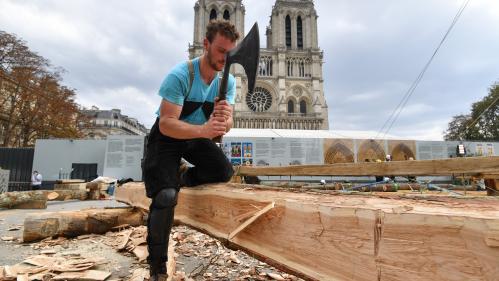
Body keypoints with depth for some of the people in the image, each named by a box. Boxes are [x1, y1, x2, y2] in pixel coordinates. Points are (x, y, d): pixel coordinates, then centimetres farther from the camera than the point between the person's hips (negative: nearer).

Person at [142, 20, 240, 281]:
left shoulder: (228, 81, -9)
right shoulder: (180, 75, -26)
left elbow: (227, 125, -13)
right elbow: (166, 124, -31)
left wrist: (223, 120, -39)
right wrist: (203, 130, -48)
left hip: (197, 137, 5)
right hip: (166, 136, -4)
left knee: (224, 171, -18)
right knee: (166, 196, -19)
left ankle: (185, 176, 16)